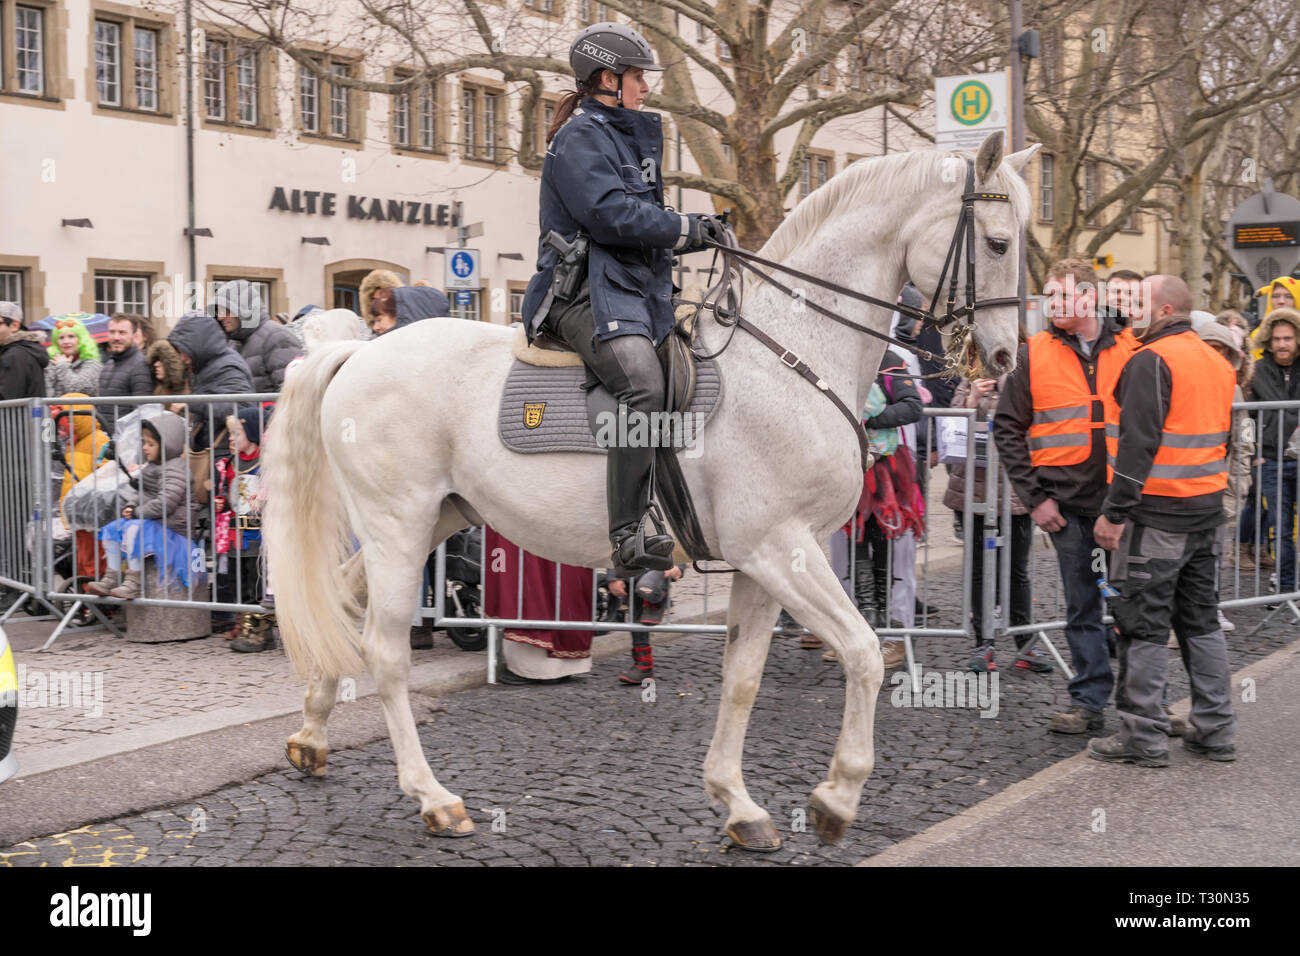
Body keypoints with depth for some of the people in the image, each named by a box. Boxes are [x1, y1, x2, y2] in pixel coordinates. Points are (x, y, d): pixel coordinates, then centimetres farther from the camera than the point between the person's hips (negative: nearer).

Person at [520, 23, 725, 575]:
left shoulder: (630, 136, 27)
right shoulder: (581, 136, -3)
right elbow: (608, 213, -17)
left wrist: (699, 231, 9)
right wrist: (684, 229, -9)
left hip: (633, 288, 11)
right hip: (586, 287, -11)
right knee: (644, 385, -32)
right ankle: (630, 539, -37)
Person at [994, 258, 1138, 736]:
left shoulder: (1131, 348, 2)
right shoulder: (1035, 354, 1)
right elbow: (1008, 427, 3)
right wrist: (1034, 497, -4)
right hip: (1068, 503, 0)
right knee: (1082, 605, 7)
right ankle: (1088, 700, 15)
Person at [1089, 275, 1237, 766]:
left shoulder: (1151, 361, -14)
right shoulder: (1217, 361, 14)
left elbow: (1138, 444, -21)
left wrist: (1114, 512, -19)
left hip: (1156, 513, -9)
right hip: (1207, 511, 9)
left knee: (1143, 624, -2)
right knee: (1201, 620, 15)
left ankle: (1143, 738, 2)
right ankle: (1215, 730, 19)